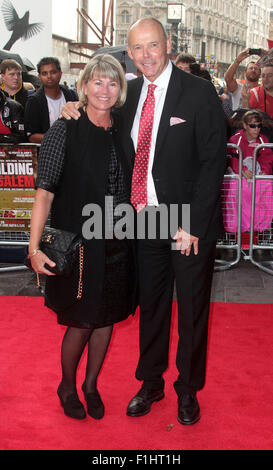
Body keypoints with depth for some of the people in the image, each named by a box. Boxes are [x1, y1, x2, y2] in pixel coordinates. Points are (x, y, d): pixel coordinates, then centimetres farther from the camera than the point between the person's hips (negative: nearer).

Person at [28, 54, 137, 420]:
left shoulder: (122, 132, 5)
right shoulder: (65, 132, -9)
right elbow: (45, 192, -14)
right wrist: (35, 248, -20)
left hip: (118, 244, 5)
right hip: (80, 245, -5)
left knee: (107, 318, 14)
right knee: (81, 322, 6)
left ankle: (91, 384, 36)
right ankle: (67, 387, 32)